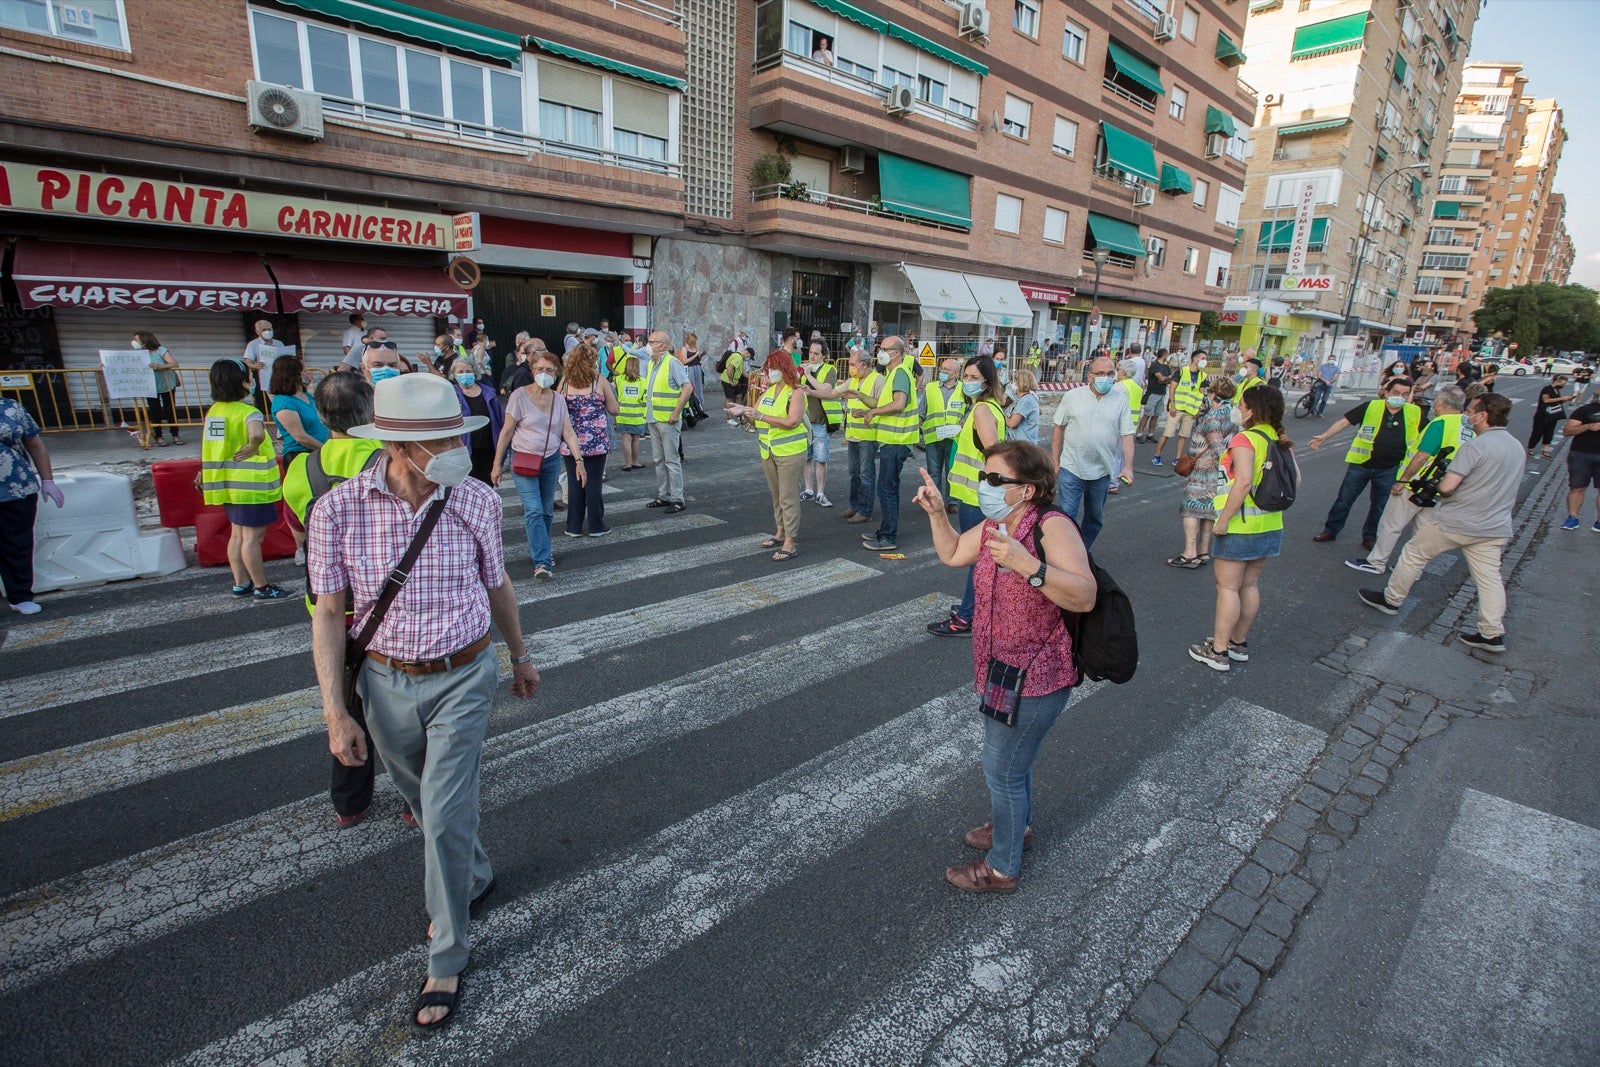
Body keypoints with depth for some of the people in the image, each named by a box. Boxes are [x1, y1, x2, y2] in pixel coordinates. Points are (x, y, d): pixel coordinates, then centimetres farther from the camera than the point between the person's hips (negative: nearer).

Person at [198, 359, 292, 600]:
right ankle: (261, 587, 7)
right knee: (253, 536, -2)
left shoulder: (213, 411, 9)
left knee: (238, 534, 17)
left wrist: (204, 472, 28)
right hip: (251, 485, -9)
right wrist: (253, 448, -19)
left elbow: (210, 444, 19)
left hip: (230, 484, 9)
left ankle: (241, 583, 26)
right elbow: (257, 434, -39)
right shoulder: (248, 413, -17)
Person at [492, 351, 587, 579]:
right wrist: (497, 464, -5)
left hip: (551, 461, 5)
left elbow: (569, 432, 3)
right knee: (534, 511, -13)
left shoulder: (558, 400, 5)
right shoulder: (520, 396, -7)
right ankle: (542, 563, -15)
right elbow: (506, 432, -5)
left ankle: (538, 550, 30)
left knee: (547, 511, 11)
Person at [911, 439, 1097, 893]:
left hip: (1034, 680, -8)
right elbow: (952, 554, 16)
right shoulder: (994, 525, -1)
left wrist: (1027, 565, -45)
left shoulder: (1052, 527, -25)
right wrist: (936, 511, 4)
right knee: (1011, 758, 29)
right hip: (998, 670, 9)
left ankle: (1002, 869, 31)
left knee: (1002, 771, 8)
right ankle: (1016, 826, 55)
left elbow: (1085, 597, -34)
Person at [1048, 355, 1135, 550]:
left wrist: (1128, 466, -13)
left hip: (1102, 471, 2)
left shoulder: (1121, 399, 0)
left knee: (1094, 519, 16)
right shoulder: (1072, 397, -2)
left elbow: (1127, 435, -2)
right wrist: (1055, 461, 1)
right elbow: (1059, 428, 3)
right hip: (1071, 468, -2)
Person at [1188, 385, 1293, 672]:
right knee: (1250, 585, 17)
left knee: (1228, 587, 1)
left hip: (1240, 528, -8)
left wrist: (1222, 521, -23)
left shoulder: (1245, 439, -17)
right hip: (1270, 526, 8)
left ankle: (1218, 652, 8)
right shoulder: (1282, 441, 6)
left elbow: (1243, 481, -28)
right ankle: (1240, 643, 30)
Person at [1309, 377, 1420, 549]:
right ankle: (1330, 530, 20)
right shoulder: (1371, 407, -7)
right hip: (1360, 464, -2)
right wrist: (1324, 437, -17)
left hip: (1389, 470, 2)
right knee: (1344, 500, 6)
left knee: (1379, 506, 13)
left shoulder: (1415, 413, 0)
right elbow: (1344, 422, -7)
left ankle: (1370, 537, 29)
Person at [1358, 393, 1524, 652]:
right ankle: (1493, 634, 9)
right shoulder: (1517, 447, 10)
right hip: (1495, 528, 8)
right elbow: (1502, 486, 20)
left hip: (1454, 522, -7)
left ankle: (1391, 599, 22)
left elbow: (1447, 486, -22)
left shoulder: (1476, 446, -19)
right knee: (1489, 577, 8)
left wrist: (1438, 485, -1)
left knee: (1414, 553, 11)